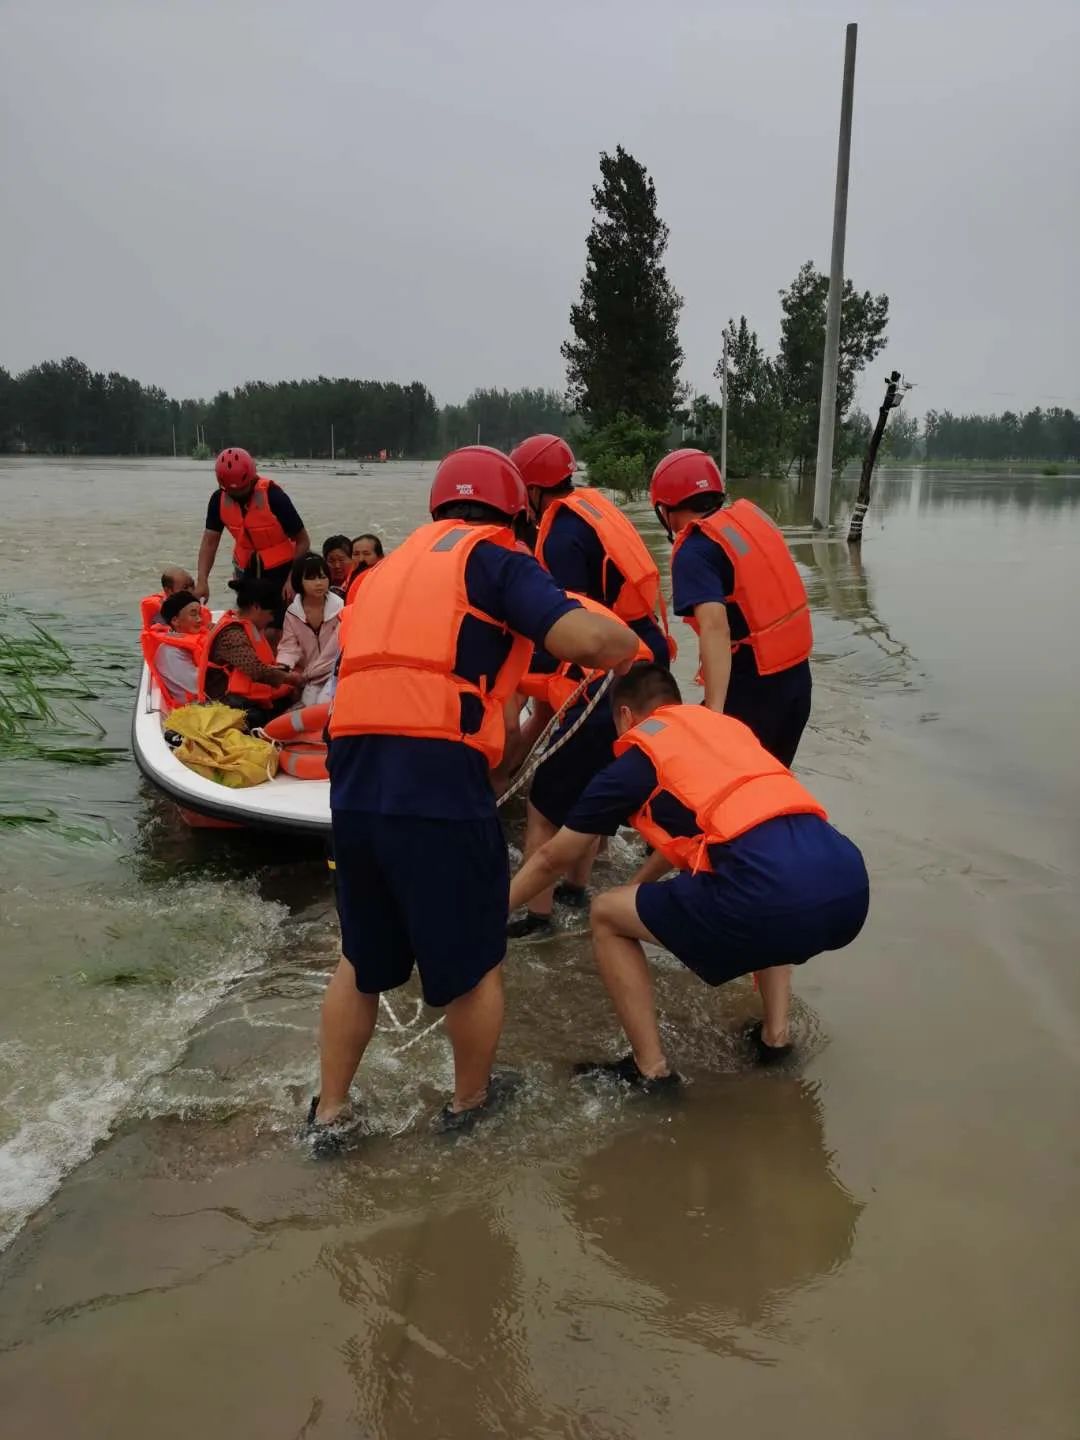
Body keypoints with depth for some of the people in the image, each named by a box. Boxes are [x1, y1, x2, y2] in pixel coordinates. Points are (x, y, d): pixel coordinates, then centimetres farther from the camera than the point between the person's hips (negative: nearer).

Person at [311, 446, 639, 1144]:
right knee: (475, 961, 17)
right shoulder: (492, 557, 2)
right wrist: (627, 643, 10)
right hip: (440, 791, -6)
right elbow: (588, 639, -12)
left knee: (364, 959, 26)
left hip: (355, 789, 7)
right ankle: (470, 1101, 36)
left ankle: (329, 1113, 35)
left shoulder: (393, 565, 24)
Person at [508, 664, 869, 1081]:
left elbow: (552, 859, 26)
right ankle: (775, 1034, 32)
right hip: (850, 883, 6)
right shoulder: (726, 724, 31)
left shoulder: (634, 759, 15)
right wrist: (638, 884, 61)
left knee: (606, 917, 16)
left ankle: (652, 1071, 18)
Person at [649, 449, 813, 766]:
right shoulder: (751, 515, 6)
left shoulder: (694, 552, -16)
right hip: (798, 674, 8)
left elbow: (715, 628, -30)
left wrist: (714, 710, -34)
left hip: (753, 686, -8)